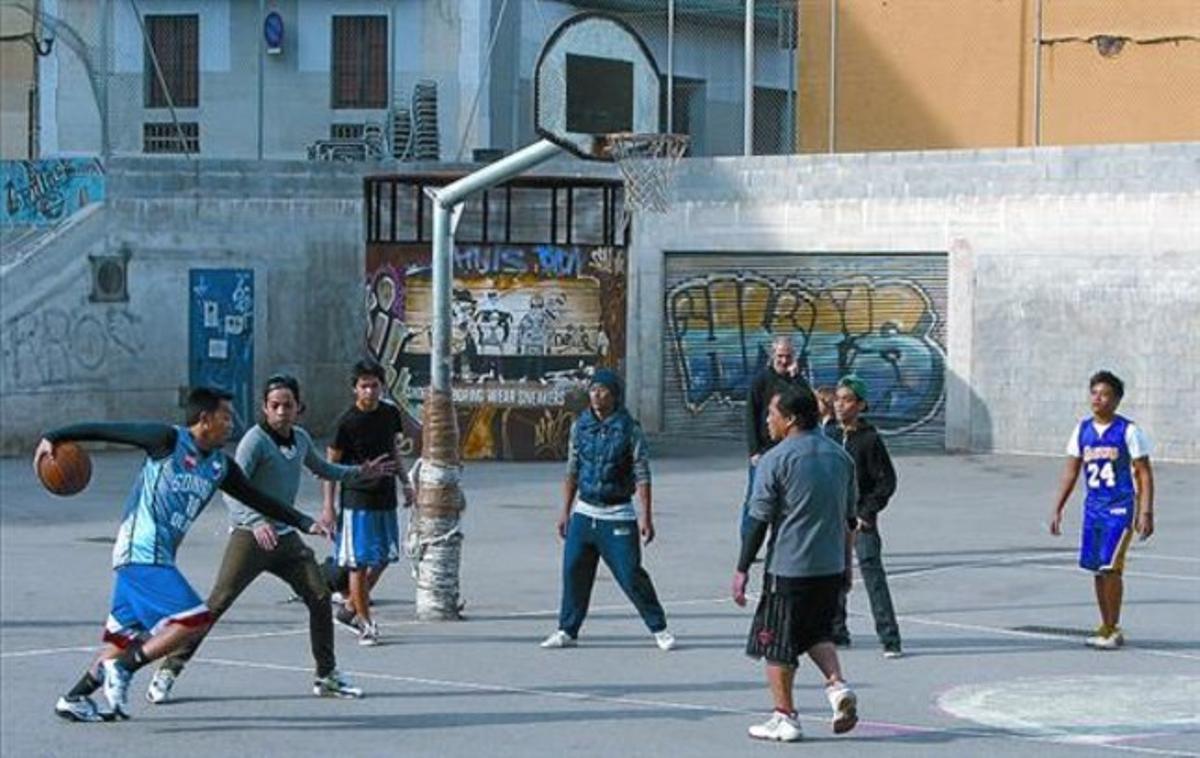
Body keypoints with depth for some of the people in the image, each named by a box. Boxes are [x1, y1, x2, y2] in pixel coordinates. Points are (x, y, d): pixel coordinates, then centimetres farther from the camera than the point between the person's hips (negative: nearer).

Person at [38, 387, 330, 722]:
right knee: (196, 619, -16)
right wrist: (54, 438, -15)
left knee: (128, 636, 15)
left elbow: (259, 500, 20)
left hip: (158, 557, 9)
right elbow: (105, 430, -10)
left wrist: (305, 523, 17)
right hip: (141, 553, -9)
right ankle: (121, 668, -11)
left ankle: (73, 699, 24)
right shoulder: (169, 440, -10)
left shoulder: (220, 466, 12)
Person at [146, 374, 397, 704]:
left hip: (285, 536, 7)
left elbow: (322, 468, 32)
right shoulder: (256, 440, -14)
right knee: (217, 603, -12)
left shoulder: (301, 438, 9)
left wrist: (361, 473, 25)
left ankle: (327, 676, 17)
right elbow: (232, 490, -23)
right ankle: (168, 671, -6)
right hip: (250, 536, -7)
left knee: (320, 597, 2)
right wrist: (256, 522, -37)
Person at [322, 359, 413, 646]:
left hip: (385, 498, 6)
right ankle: (366, 623, 4)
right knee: (359, 563, -5)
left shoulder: (391, 414, 4)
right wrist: (328, 506, -11)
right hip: (356, 500, -6)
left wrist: (405, 482, 15)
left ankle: (349, 609, 25)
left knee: (383, 558, 11)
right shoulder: (347, 423, -12)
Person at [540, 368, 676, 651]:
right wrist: (565, 511, 11)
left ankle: (659, 628, 9)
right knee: (573, 571, 2)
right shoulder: (580, 426, 7)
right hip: (584, 513, 4)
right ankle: (567, 630, 13)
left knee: (631, 575, -4)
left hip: (617, 516, -4)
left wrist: (646, 517, -12)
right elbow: (572, 472, 14)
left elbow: (642, 476, -7)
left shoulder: (628, 429, -6)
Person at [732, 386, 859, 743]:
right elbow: (849, 516, 15)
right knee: (817, 632, 23)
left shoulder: (777, 459, -10)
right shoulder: (840, 456, 9)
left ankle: (784, 717, 10)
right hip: (830, 566, 6)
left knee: (777, 645, 6)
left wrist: (742, 570, -6)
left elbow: (759, 520, -11)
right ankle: (837, 684, 1)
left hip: (788, 567, -6)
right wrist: (845, 566, 23)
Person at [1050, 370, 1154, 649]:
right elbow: (1070, 472, 13)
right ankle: (1106, 627, 16)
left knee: (1110, 567, -12)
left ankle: (1112, 629, -2)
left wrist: (1146, 513, -13)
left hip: (1120, 508, -5)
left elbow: (1144, 475, -6)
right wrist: (1057, 509, 10)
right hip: (1093, 507, 5)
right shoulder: (1082, 430, 7)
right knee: (1097, 569, 7)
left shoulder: (1128, 431, -7)